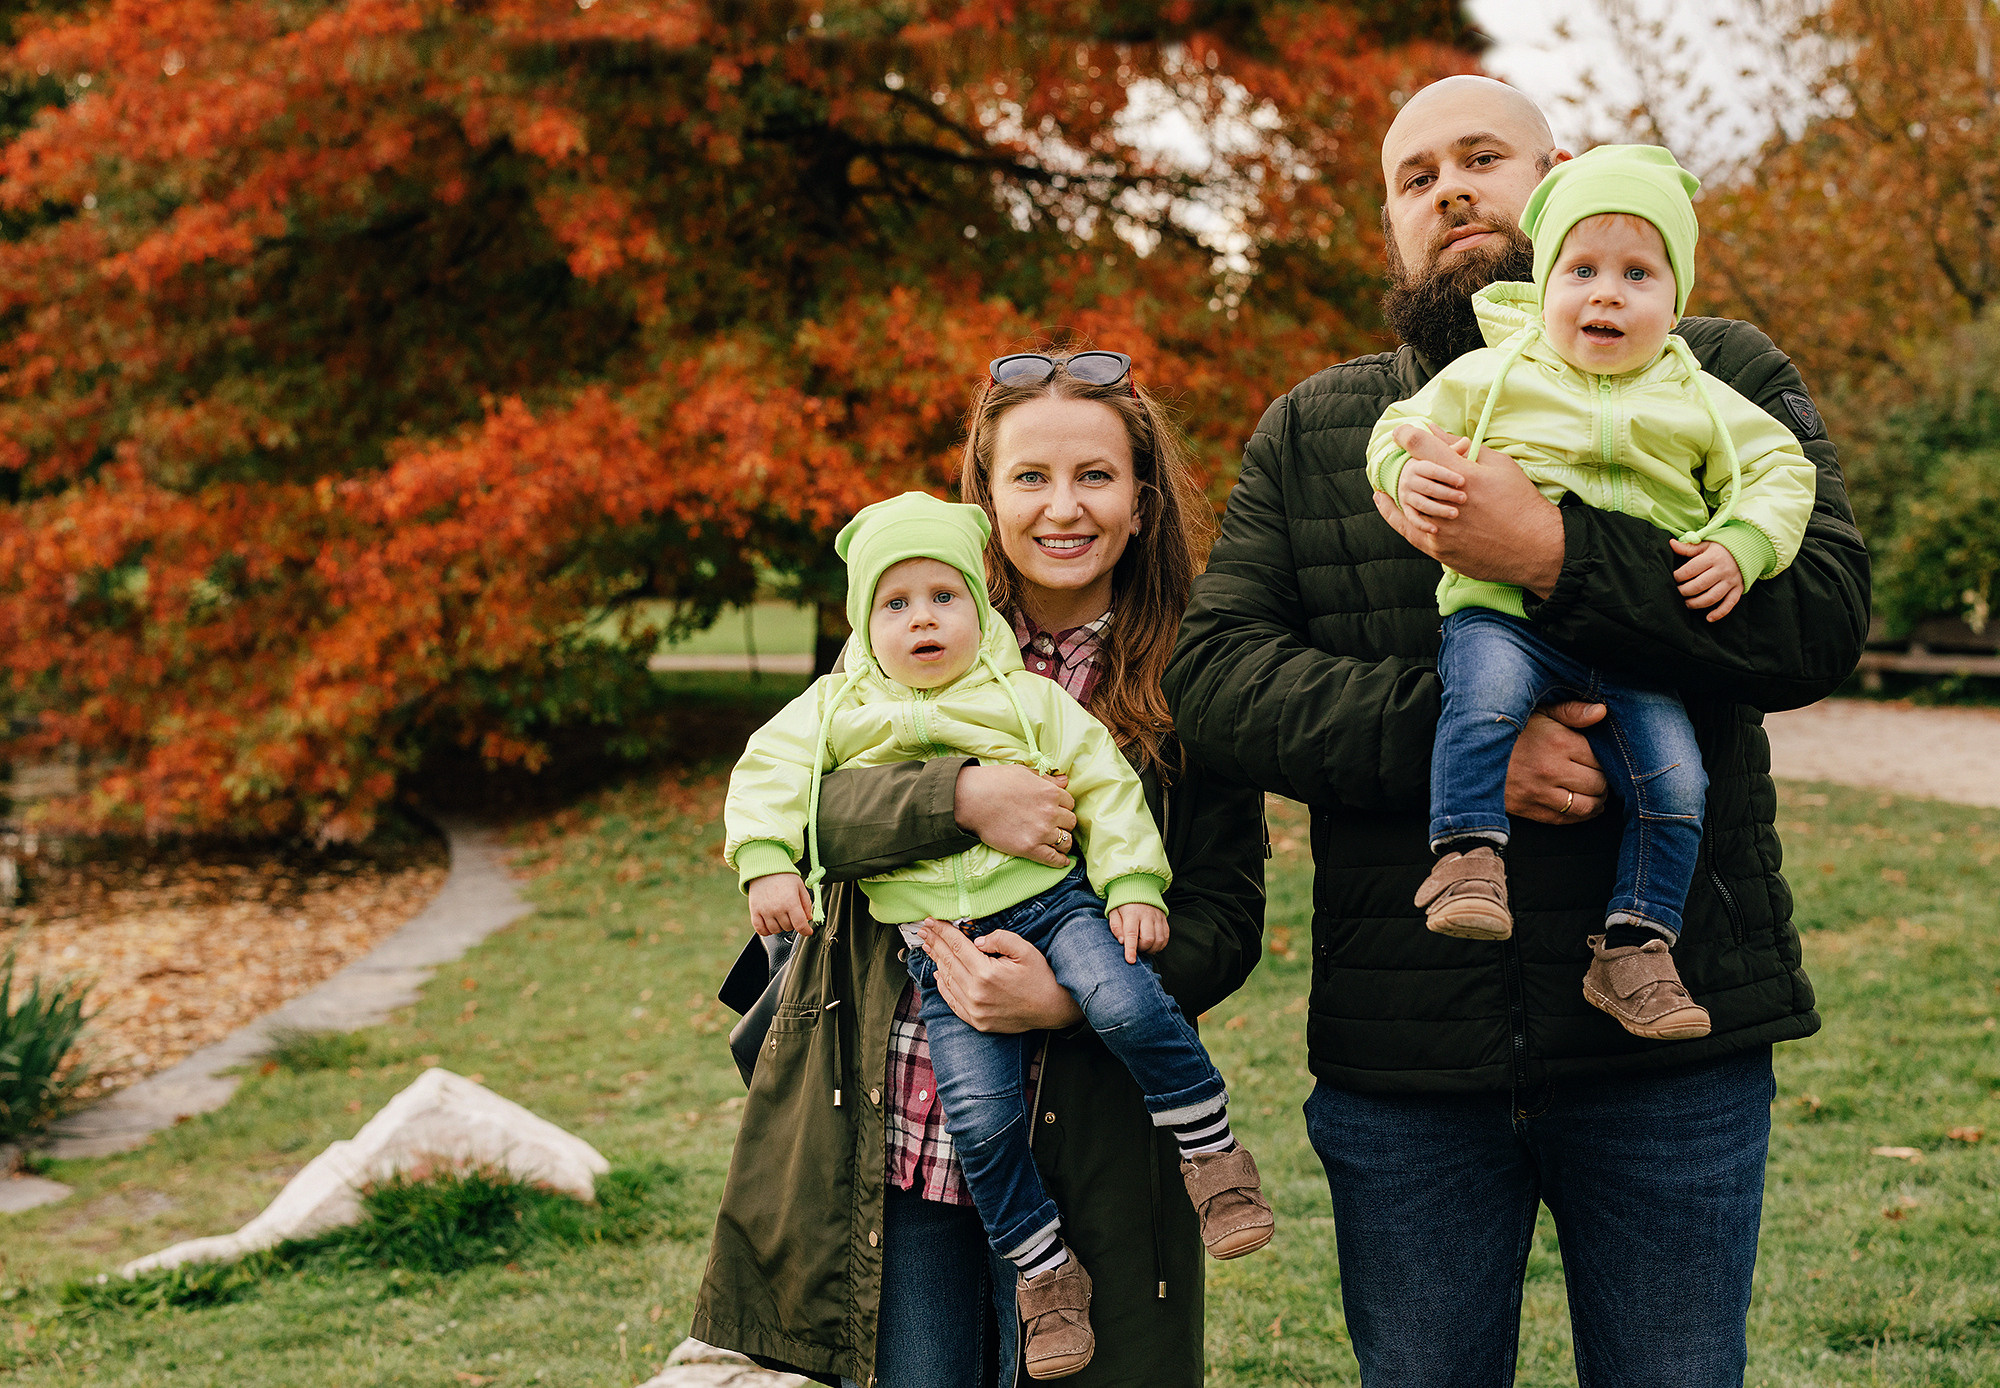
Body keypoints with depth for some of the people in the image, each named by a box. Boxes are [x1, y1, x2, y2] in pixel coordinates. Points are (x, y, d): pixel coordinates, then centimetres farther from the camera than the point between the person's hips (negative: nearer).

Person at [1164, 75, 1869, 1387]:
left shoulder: (1718, 379, 5)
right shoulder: (1310, 432, 10)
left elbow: (1825, 614, -10)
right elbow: (1214, 672, -2)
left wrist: (1556, 556, -23)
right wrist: (1449, 738, -17)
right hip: (1401, 1046, 2)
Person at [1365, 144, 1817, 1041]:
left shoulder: (1697, 403, 12)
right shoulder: (1489, 377, 7)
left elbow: (1779, 469, 15)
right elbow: (1404, 426, 10)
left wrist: (1739, 547, -4)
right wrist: (1409, 472, -14)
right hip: (1504, 612, -2)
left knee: (1674, 780, -13)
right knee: (1485, 697, -36)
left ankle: (1634, 950, -1)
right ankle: (1469, 858, -27)